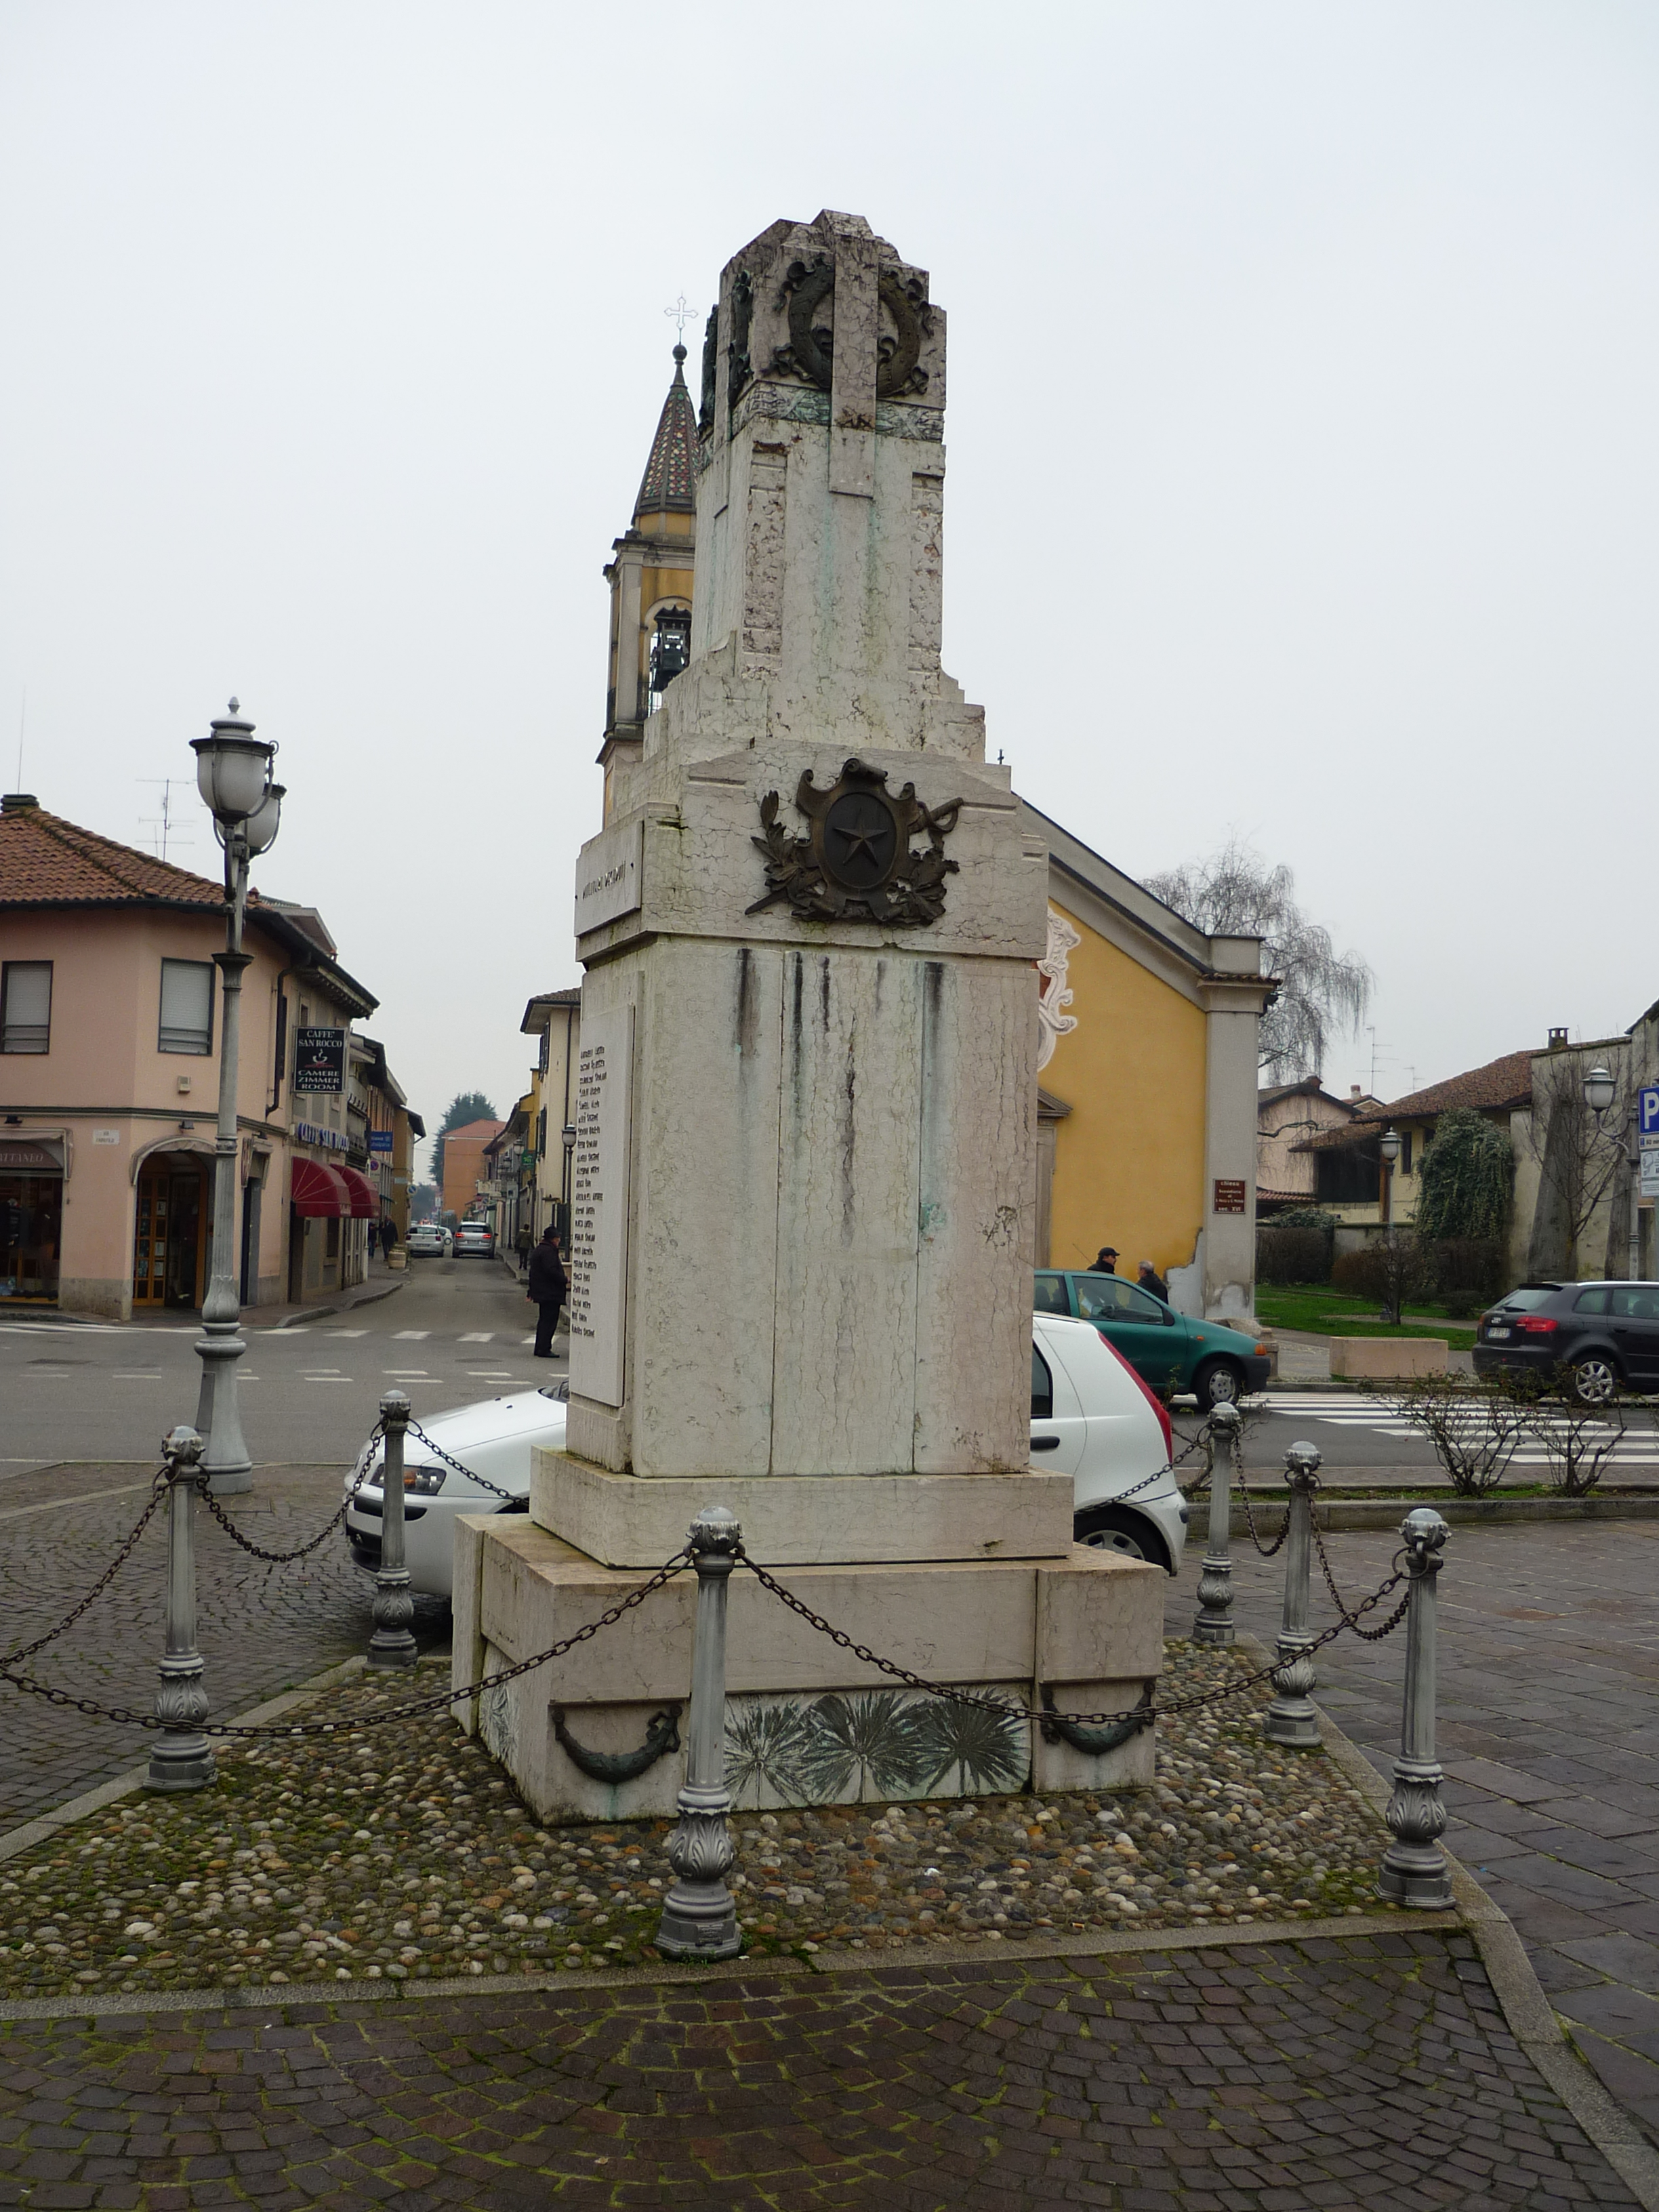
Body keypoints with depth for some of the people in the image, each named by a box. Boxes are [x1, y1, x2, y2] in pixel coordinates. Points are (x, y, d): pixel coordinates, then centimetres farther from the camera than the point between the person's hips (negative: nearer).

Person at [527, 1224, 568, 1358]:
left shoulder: (538, 1250, 18)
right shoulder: (549, 1251, -15)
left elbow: (534, 1271, 23)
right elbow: (551, 1270, -26)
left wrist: (532, 1291, 27)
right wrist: (565, 1282, -19)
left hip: (541, 1291, 11)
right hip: (550, 1293, -11)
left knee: (544, 1320, 16)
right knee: (549, 1321, -8)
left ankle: (540, 1349, 20)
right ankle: (544, 1349, -9)